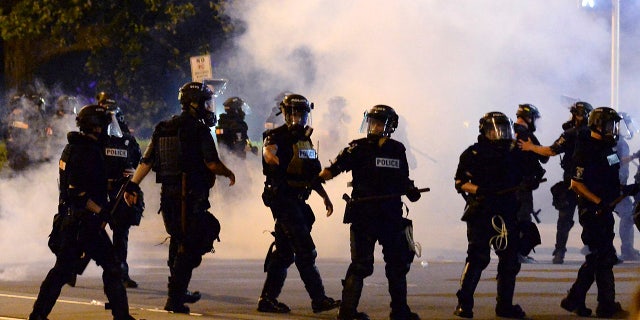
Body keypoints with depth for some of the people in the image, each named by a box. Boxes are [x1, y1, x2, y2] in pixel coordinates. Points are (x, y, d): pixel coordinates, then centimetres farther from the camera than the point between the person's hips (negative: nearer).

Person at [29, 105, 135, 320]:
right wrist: (101, 212, -19)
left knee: (62, 268, 13)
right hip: (85, 221, -10)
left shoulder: (71, 148, 14)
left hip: (69, 219, 10)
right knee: (111, 266, -2)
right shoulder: (87, 153, -18)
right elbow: (77, 192, -24)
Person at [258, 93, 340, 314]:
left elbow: (313, 172, 25)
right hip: (283, 199, -9)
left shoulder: (306, 139, 17)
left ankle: (268, 299, 15)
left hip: (298, 200, 9)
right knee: (305, 251, -10)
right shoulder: (278, 136, -9)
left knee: (284, 251, 10)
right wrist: (271, 155, -55)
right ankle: (319, 300, -8)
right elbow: (268, 150, -32)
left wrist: (324, 196, 23)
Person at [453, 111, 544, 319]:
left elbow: (528, 174, 22)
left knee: (510, 259, 7)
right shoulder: (472, 155, 0)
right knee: (478, 258, -12)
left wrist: (530, 181, -1)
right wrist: (478, 190, -20)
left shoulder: (513, 154, 15)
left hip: (507, 214, 6)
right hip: (480, 214, -6)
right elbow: (460, 182, -4)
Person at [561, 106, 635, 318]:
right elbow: (576, 184, -19)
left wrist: (625, 190, 10)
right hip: (593, 211, -10)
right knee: (604, 258, -7)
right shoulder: (585, 151, -15)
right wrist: (599, 201, -24)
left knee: (597, 258, 13)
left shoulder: (606, 149, 13)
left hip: (604, 210, 10)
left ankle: (574, 300, 21)